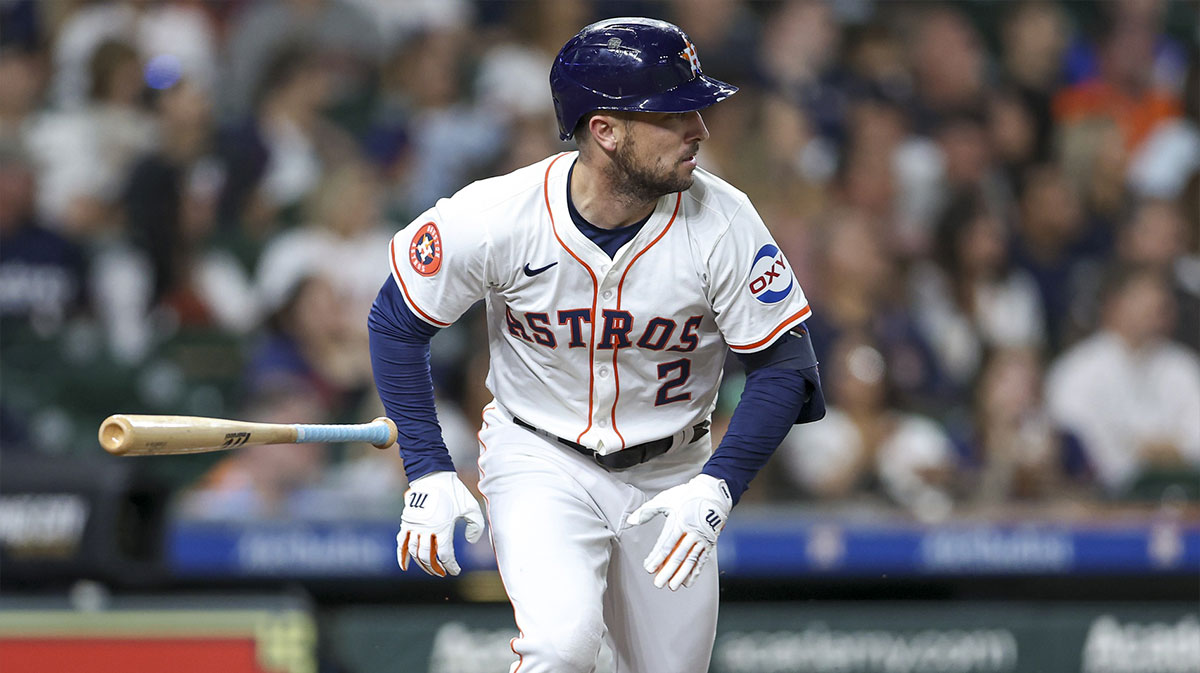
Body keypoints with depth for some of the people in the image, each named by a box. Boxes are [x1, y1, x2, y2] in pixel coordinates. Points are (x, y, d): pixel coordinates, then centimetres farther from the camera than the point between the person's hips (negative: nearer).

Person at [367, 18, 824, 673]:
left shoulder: (721, 222, -18)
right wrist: (428, 473, -11)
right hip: (538, 459, -3)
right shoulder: (494, 218, -21)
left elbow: (782, 365, -12)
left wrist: (716, 487, -24)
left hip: (671, 471, 3)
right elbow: (397, 323, -6)